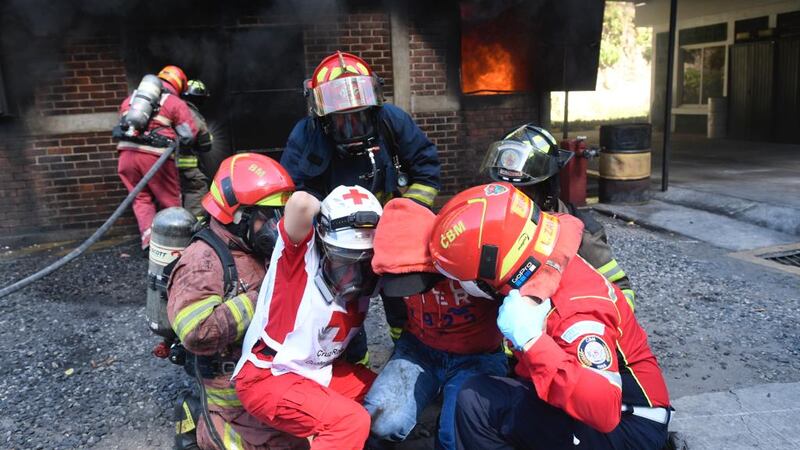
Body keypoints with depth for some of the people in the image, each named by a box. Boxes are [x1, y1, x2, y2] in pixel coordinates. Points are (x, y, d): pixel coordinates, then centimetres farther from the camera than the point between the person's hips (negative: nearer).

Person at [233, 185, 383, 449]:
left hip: (321, 373, 8)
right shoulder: (302, 254, -19)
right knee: (351, 421, -25)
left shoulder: (366, 278, 1)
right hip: (268, 378, -8)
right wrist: (328, 215, -15)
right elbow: (300, 202, -33)